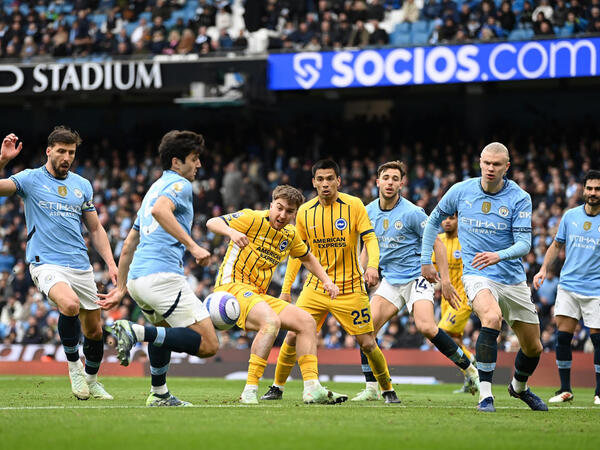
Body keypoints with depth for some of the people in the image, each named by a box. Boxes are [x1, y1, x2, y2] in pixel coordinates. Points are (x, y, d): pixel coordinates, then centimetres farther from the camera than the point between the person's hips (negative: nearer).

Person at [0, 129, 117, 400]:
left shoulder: (82, 185, 13)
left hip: (81, 266, 5)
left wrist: (111, 263, 9)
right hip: (46, 263, -5)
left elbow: (95, 229, 18)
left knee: (94, 330, 8)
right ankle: (74, 366, -11)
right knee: (70, 305, -33)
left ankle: (91, 380, 34)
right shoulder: (30, 179, 0)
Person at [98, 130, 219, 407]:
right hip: (162, 275, -10)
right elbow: (159, 210, -23)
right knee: (208, 344, -14)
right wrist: (192, 246, -25)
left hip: (137, 278, 10)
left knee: (165, 329, 37)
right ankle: (136, 332, -22)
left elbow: (129, 243, 30)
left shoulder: (156, 188, 29)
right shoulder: (179, 184, 1)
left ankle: (159, 394, 36)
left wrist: (121, 288, 33)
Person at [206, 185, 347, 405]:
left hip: (258, 295, 8)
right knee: (271, 321, -33)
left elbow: (307, 257, 32)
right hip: (232, 286, -8)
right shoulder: (253, 219, -8)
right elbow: (212, 223, -14)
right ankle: (250, 391, -32)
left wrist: (326, 280, 17)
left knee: (307, 322, 2)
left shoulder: (290, 235, 13)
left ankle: (312, 389, 0)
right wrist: (232, 232, -35)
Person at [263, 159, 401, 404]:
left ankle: (388, 390, 17)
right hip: (315, 288, 2)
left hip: (350, 288, -2)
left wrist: (372, 265, -28)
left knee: (367, 344, -3)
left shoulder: (354, 205, -7)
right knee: (292, 337, -7)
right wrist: (286, 288, 7)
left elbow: (370, 238, -8)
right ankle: (277, 388, 11)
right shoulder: (305, 212, 1)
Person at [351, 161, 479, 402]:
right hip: (390, 280, 6)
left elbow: (437, 243, -8)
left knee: (426, 327, -26)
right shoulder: (369, 212, 3)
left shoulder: (412, 212, -14)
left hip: (417, 278, -6)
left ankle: (469, 369, -9)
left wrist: (445, 280, -13)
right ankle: (371, 389, -3)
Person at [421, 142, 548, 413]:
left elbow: (524, 244, -14)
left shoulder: (519, 198, -7)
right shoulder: (461, 191, -3)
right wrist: (425, 258, 12)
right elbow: (434, 219, 14)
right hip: (477, 276, -2)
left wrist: (498, 255, -34)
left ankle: (519, 387, 44)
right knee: (492, 317, -35)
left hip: (513, 279, 2)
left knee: (533, 348, 10)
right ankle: (485, 395, -34)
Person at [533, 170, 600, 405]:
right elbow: (557, 245, 18)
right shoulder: (570, 216, 6)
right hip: (568, 285, 3)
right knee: (563, 336, -3)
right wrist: (544, 268, 7)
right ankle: (565, 390, 8)